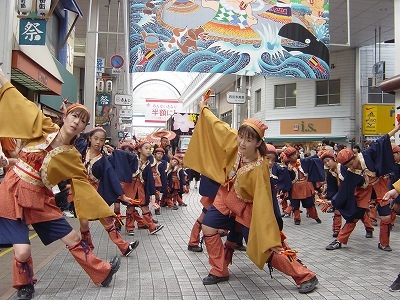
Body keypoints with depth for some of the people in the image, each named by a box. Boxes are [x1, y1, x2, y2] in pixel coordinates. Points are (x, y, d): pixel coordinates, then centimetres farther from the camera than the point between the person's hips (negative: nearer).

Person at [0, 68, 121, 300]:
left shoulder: (72, 157, -2)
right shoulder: (43, 128, -3)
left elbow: (85, 185, 1)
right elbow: (22, 104, -1)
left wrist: (106, 212, 1)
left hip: (40, 201, 2)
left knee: (73, 239, 4)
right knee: (23, 250, -9)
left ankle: (103, 272, 23)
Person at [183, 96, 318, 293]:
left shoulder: (260, 168, -33)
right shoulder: (235, 143, -18)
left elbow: (263, 201, -31)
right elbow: (219, 126, -1)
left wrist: (270, 237, -30)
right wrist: (204, 109, 14)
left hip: (246, 208, -6)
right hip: (226, 199, 7)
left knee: (262, 250, -3)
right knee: (208, 227, 4)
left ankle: (305, 276, 12)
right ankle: (220, 272, 22)